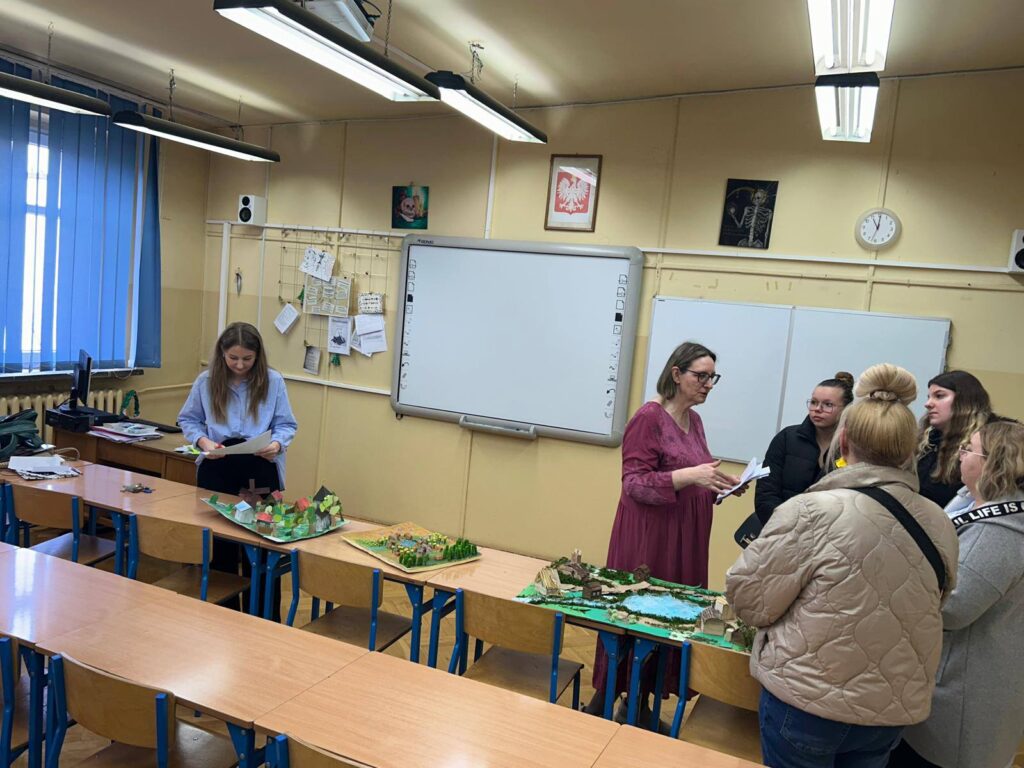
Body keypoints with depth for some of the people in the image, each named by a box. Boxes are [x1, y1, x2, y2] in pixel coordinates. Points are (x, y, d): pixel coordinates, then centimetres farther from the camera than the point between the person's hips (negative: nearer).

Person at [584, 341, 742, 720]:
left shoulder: (694, 420, 10)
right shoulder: (649, 417, -13)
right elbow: (635, 483, -16)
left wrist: (719, 484, 1)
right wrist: (689, 476, -27)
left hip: (686, 537, 7)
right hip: (648, 536, -7)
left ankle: (642, 701, 25)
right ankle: (603, 699, 19)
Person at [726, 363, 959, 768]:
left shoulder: (813, 511, -22)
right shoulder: (940, 525, -5)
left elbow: (749, 597, -14)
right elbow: (920, 611, 9)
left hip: (807, 702, -4)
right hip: (895, 709, 5)